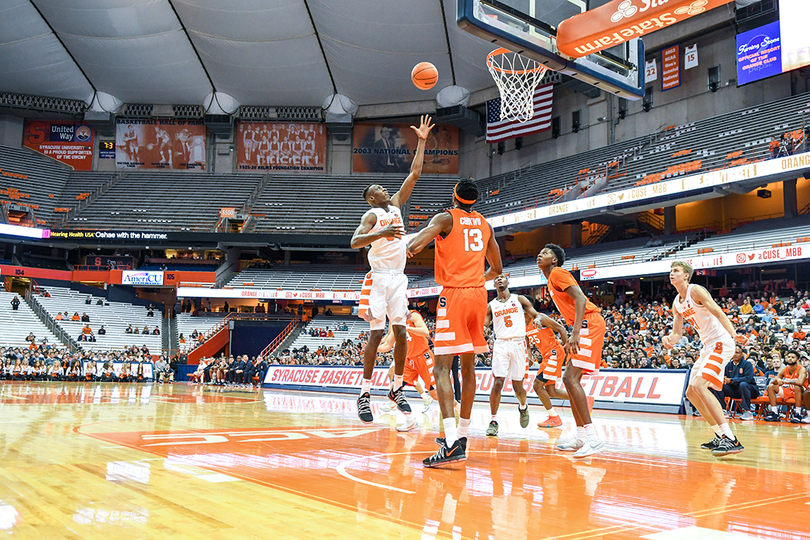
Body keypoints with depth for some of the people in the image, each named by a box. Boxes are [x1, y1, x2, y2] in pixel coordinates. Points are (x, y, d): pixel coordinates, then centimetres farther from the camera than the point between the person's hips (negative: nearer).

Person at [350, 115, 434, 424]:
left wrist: (422, 142, 10)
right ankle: (364, 394, -4)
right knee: (376, 334, -9)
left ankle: (397, 389, 14)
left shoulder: (396, 205, 15)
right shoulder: (372, 215, -4)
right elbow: (354, 242, -20)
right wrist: (381, 233, -32)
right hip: (379, 279, -6)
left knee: (401, 333, 3)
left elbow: (415, 174, 13)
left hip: (399, 279, 6)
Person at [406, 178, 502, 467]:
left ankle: (453, 443, -26)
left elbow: (416, 242, -19)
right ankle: (461, 433, 25)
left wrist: (409, 247, 2)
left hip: (454, 294, -6)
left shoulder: (446, 218, -1)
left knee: (442, 368, -12)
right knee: (468, 367, 16)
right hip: (479, 294, 6)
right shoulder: (485, 224, 16)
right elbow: (497, 268, 25)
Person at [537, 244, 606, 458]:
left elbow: (580, 300, -19)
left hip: (589, 323, -10)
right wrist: (572, 337, 23)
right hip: (584, 326, 10)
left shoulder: (557, 273, -6)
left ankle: (593, 437, -22)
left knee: (570, 378, -18)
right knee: (571, 379, 12)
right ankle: (581, 436, 16)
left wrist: (575, 333, -27)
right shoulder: (552, 280, 22)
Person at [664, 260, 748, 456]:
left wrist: (734, 335, -37)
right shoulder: (676, 303, 14)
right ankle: (721, 436, 19)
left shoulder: (696, 291, -12)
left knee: (699, 385, -25)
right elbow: (677, 333, 15)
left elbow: (719, 313, -21)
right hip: (708, 347, 10)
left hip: (721, 343, -10)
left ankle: (731, 440, -27)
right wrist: (669, 339, -9)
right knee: (691, 392, 11)